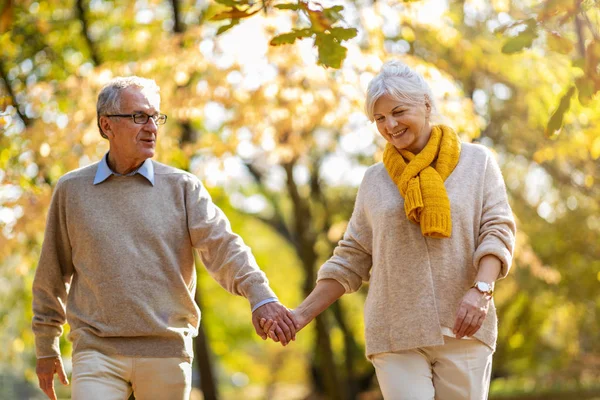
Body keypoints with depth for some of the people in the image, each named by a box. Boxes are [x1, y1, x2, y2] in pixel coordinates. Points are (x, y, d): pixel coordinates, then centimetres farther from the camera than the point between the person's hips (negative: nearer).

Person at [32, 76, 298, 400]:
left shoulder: (182, 187, 6)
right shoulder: (71, 190, 8)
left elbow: (223, 246, -7)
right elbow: (53, 274, 14)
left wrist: (261, 296, -25)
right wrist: (46, 348, 16)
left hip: (167, 351, 1)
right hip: (97, 351, 0)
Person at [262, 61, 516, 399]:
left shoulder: (476, 161, 6)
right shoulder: (375, 180, 12)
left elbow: (498, 231, -2)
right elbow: (352, 259, 13)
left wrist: (480, 290, -20)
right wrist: (302, 314, 5)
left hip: (462, 332, -1)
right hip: (397, 335, 1)